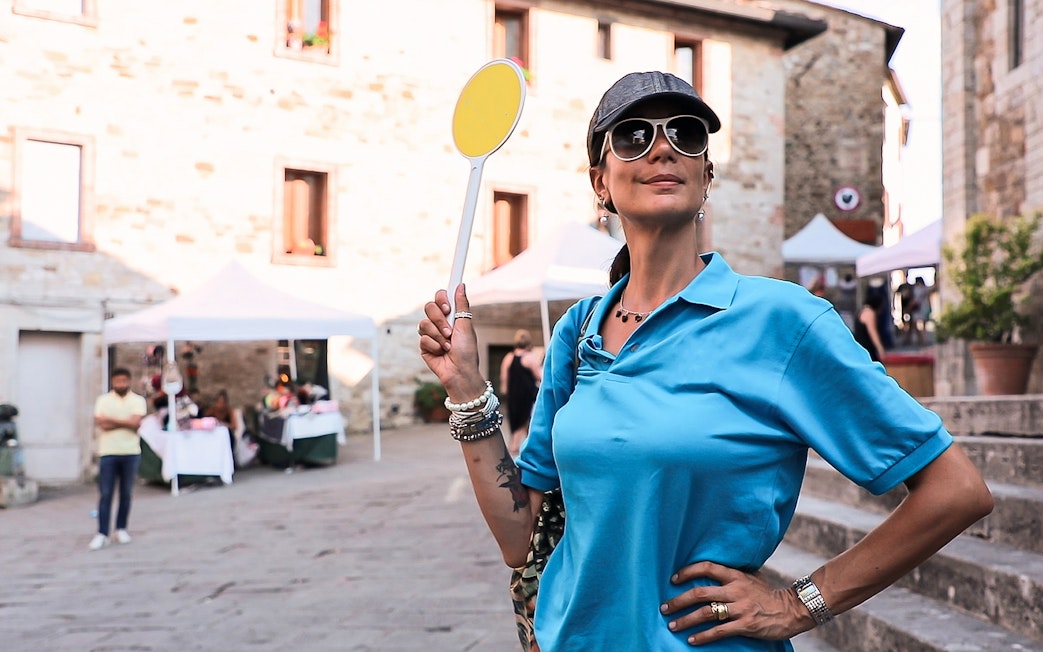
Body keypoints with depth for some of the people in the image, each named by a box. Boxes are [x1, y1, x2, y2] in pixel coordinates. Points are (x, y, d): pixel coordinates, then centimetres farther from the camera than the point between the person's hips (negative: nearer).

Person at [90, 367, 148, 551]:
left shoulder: (137, 400, 5)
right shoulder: (103, 400, 5)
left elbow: (136, 423, -10)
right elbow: (100, 424, -8)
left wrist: (112, 419, -8)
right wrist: (125, 422, -8)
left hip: (130, 453, 1)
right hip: (108, 453, -1)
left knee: (126, 494, 7)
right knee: (105, 494, -4)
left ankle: (121, 529, 20)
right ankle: (102, 534, -4)